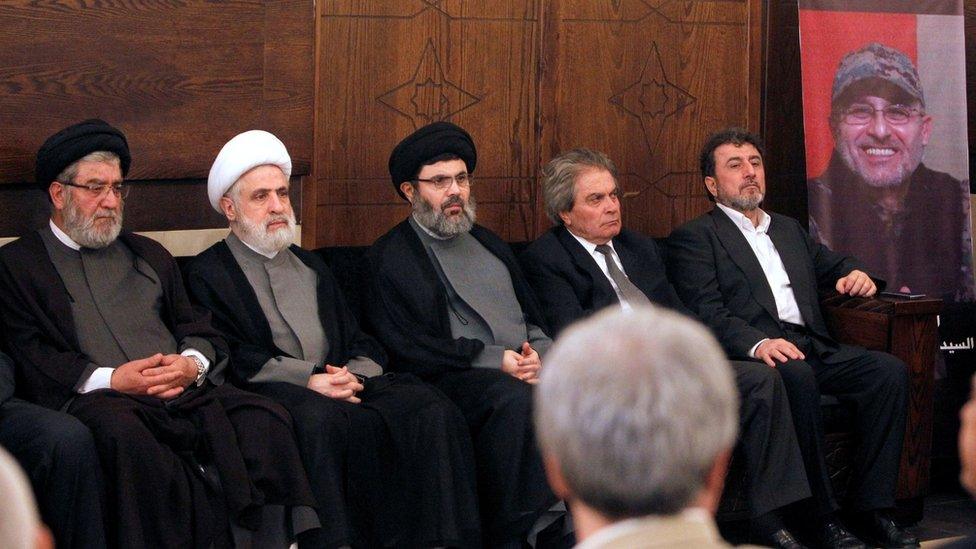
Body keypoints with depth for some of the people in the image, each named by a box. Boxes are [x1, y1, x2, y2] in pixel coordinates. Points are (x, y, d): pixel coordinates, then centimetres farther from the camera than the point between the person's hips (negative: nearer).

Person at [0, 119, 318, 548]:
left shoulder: (149, 255, 28)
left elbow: (199, 330, 23)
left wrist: (191, 364, -2)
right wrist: (109, 379, -14)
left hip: (184, 392, 4)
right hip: (97, 399, -4)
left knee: (265, 417, -25)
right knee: (121, 431, -40)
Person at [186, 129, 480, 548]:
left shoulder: (311, 267, 30)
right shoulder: (207, 273, 12)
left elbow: (362, 344, 23)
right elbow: (225, 357, -4)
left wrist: (353, 375, -2)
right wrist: (307, 378, -14)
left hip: (343, 386, 5)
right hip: (272, 391, -5)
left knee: (432, 410, -23)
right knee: (323, 419, -41)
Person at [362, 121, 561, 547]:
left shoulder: (488, 244, 27)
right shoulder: (387, 260, 6)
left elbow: (534, 318, 25)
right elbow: (408, 349, -6)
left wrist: (538, 352, 0)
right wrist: (495, 359, -13)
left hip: (527, 368, 6)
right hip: (455, 380, -6)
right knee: (515, 401, -37)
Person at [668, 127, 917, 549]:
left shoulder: (790, 230, 29)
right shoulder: (694, 237, 6)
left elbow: (835, 265, 42)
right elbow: (706, 313, -7)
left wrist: (855, 274, 15)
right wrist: (757, 343, -26)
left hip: (813, 350, 7)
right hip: (752, 354, -6)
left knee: (889, 371, -19)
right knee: (796, 374, -38)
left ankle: (870, 509, -19)